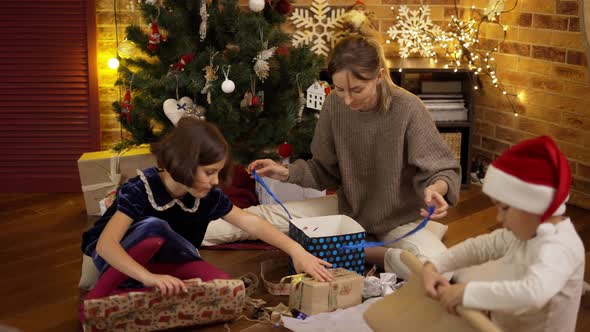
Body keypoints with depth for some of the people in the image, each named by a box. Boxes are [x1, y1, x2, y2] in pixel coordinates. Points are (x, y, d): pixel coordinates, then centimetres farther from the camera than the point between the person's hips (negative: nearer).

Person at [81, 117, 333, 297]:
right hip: (116, 256, -5)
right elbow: (106, 244, -40)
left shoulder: (207, 196, -14)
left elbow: (252, 223, -11)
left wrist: (296, 250, -22)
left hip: (161, 258, 5)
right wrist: (149, 277, -54)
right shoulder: (141, 189, -31)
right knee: (153, 227, -38)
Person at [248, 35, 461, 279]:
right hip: (351, 216, 4)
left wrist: (436, 188, -41)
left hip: (402, 220, -3)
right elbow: (326, 171, 3)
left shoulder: (408, 109, -22)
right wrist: (286, 173, -13)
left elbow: (442, 170, -18)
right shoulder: (334, 105, -10)